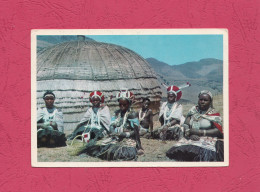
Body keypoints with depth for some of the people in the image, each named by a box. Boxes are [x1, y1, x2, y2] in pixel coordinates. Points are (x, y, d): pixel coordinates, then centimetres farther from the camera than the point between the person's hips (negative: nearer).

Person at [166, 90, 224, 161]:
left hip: (208, 140, -3)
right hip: (191, 139, 3)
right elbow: (186, 124, 9)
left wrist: (199, 132, -13)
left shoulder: (213, 114, 5)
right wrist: (190, 134, -12)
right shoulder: (193, 110, 17)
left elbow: (218, 131, -6)